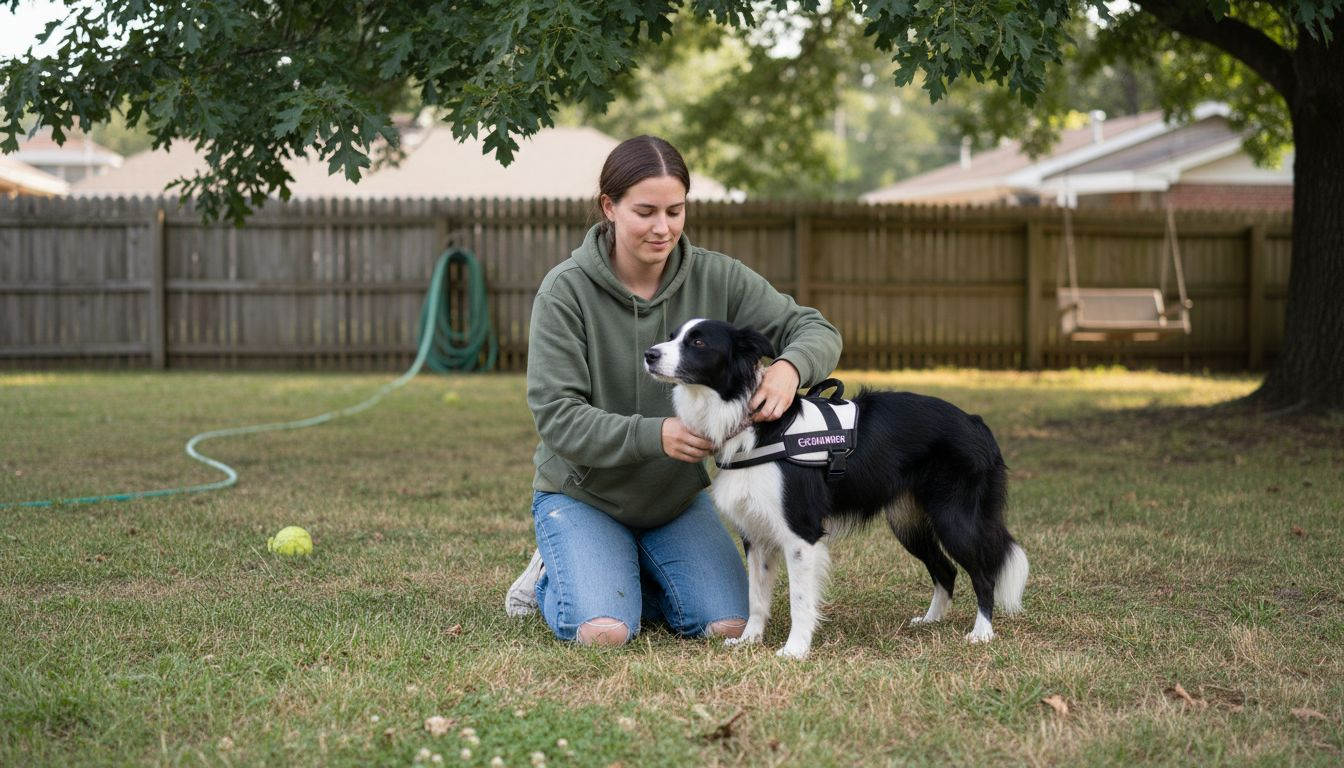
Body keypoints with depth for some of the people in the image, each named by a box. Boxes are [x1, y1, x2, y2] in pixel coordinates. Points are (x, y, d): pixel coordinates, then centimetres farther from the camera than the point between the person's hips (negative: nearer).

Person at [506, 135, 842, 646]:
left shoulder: (715, 278, -9)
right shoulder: (566, 291, -17)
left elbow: (817, 330, -8)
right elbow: (557, 416, -22)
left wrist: (789, 367, -34)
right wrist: (654, 434, -38)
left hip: (679, 496, 3)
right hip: (583, 494, -3)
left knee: (728, 627, -14)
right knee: (604, 633, -24)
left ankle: (630, 576, 17)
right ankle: (553, 577, 12)